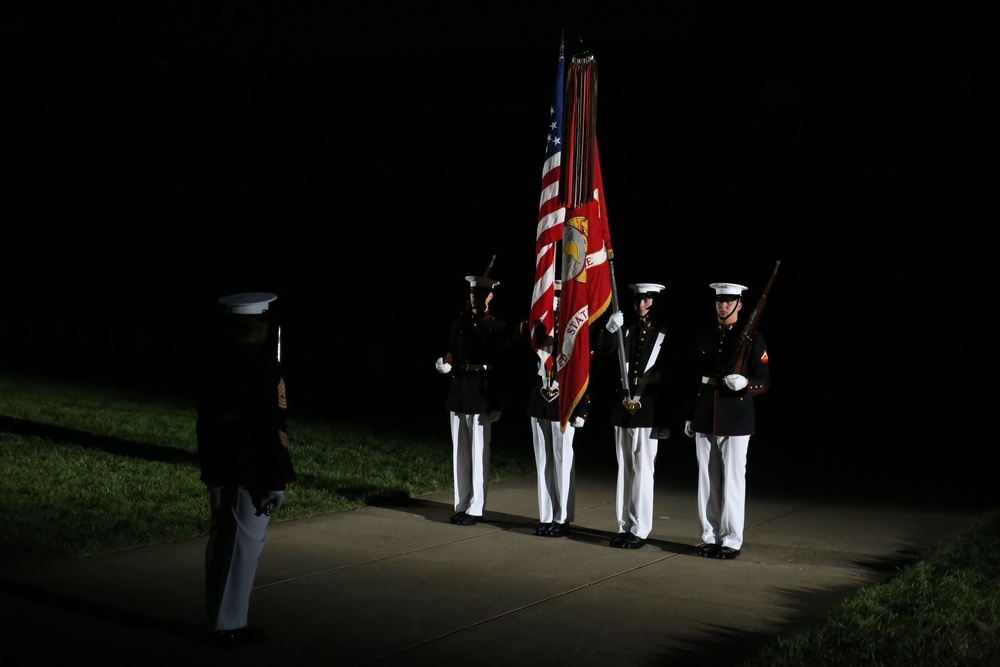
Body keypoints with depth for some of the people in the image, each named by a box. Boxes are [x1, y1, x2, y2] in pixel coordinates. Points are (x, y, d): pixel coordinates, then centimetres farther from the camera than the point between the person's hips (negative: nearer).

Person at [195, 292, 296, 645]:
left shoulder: (212, 362, 6)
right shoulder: (263, 367, -17)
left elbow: (205, 417, 13)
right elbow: (272, 429, -19)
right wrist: (275, 482, -15)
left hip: (218, 466, 8)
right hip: (251, 471, -8)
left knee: (221, 538, 15)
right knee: (244, 543, 1)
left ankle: (218, 617, 25)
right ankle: (230, 623, 7)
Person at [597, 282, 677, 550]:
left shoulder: (665, 335, -3)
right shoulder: (627, 330, 10)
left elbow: (671, 377, -6)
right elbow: (603, 350, -2)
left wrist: (667, 420, -12)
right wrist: (610, 328, -21)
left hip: (649, 412, -5)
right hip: (623, 408, 5)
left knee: (642, 471, -2)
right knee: (625, 469, 10)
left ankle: (640, 530, 5)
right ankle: (625, 526, 17)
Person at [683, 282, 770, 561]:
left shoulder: (753, 338, -1)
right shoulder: (704, 339, 13)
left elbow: (764, 381, -4)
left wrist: (745, 383, -25)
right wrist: (689, 416, 15)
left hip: (736, 422, -4)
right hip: (704, 421, 4)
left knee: (732, 482, -1)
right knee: (707, 482, 7)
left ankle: (731, 541, 7)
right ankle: (710, 537, 16)